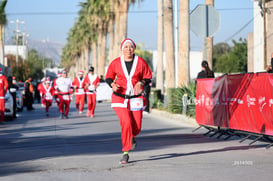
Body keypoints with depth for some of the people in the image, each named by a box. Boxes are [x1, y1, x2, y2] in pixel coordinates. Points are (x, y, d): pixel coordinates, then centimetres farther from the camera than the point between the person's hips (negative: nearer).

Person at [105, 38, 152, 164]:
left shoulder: (140, 62, -2)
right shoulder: (115, 63, -2)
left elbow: (148, 77, 6)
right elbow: (108, 77, 10)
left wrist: (141, 83, -14)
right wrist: (112, 84, -11)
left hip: (136, 98, 2)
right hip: (120, 98, -1)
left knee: (137, 127, 2)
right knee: (126, 123, -19)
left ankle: (132, 137, 43)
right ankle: (125, 153, -7)